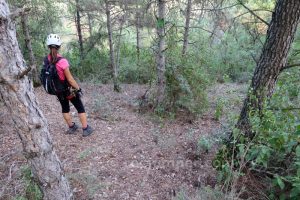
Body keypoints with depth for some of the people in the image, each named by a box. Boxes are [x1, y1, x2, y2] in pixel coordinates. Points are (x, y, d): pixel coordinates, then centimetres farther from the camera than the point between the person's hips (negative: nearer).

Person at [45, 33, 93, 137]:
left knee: (65, 108, 23)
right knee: (80, 108, 9)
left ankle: (71, 127, 35)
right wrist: (78, 88, -10)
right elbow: (69, 79, -24)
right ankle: (86, 129, 14)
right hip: (68, 89, -6)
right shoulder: (62, 61, -28)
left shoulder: (46, 60, -8)